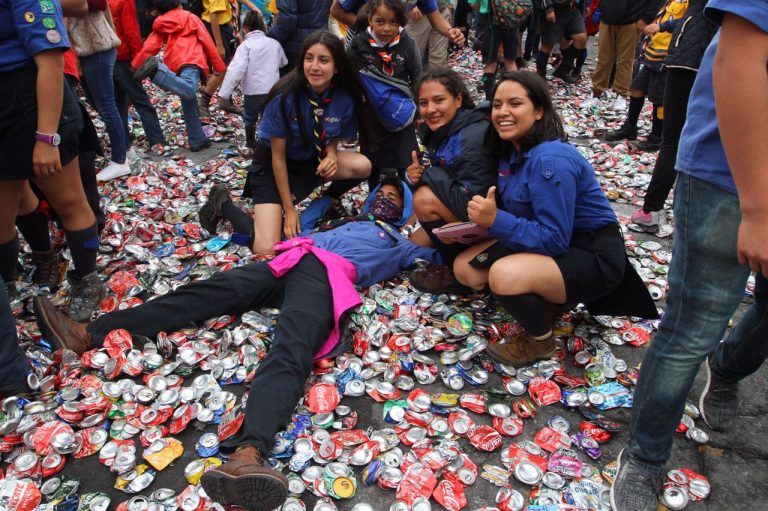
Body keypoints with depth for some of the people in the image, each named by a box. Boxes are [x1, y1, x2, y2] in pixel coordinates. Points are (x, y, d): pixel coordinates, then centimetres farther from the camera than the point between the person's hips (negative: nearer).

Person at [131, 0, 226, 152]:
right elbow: (207, 41, 14)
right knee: (189, 91, -33)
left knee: (188, 104, 13)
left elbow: (149, 47, 18)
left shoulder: (161, 25, 30)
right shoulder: (191, 18, 22)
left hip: (174, 64, 5)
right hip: (191, 59, -5)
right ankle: (156, 69, -47)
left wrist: (134, 67, 17)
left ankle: (197, 140, 12)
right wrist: (220, 67, 15)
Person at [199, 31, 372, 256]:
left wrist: (331, 156, -22)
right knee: (267, 250, -18)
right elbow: (278, 156, -19)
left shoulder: (345, 98, -15)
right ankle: (222, 203, 9)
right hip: (271, 165, -5)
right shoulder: (285, 97, -27)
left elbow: (332, 139, 3)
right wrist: (289, 209, -16)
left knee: (362, 166, -22)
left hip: (311, 161, 5)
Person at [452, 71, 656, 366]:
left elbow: (555, 239, -27)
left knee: (503, 276, -34)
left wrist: (495, 220, -31)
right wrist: (482, 218, -9)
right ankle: (552, 299, 12)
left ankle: (540, 341, -3)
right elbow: (516, 214, 8)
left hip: (593, 256, -9)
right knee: (465, 269, 2)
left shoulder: (550, 160, -26)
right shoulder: (511, 151, 1)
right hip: (545, 241, 9)